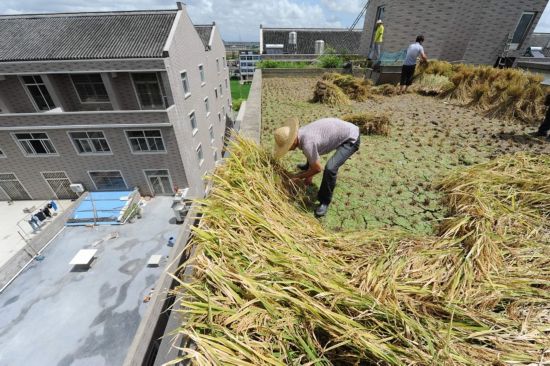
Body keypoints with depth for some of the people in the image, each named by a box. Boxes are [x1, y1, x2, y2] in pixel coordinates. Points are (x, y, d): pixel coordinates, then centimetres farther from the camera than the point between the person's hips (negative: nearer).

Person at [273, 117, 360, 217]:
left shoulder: (307, 143, -33)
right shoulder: (301, 133, -5)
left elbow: (317, 168, -22)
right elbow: (313, 156, 10)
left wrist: (299, 177, -9)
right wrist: (309, 174, 10)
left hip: (351, 139, -9)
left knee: (330, 168, -27)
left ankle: (325, 202, -5)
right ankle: (308, 166, 58)